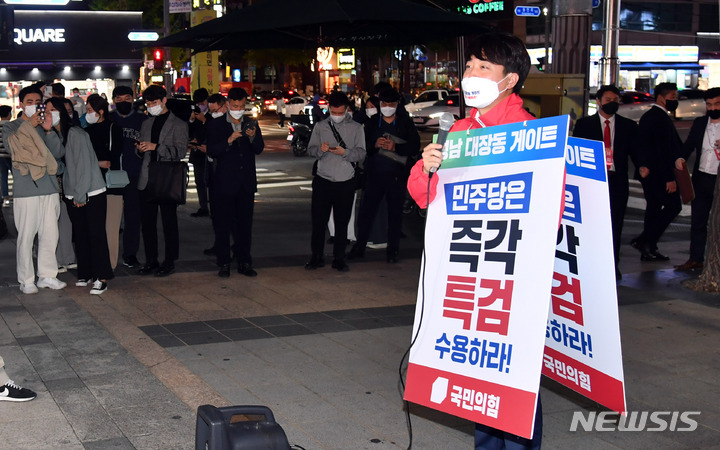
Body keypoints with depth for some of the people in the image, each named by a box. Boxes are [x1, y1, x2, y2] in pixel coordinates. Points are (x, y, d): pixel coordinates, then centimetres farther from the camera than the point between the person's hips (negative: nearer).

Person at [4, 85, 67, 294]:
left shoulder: (45, 126, 15)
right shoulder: (10, 127, 6)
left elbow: (59, 153, 2)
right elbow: (13, 148, -14)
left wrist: (49, 131, -12)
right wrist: (29, 125, -14)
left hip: (50, 188, 4)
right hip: (25, 189, -4)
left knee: (50, 235, 6)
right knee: (26, 236, -3)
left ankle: (47, 275, 17)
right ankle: (26, 279, 6)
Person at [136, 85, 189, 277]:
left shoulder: (178, 124, -1)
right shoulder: (146, 124, 18)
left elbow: (180, 151, -11)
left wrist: (156, 147, -19)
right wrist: (140, 149, -2)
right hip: (147, 180, 6)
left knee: (169, 223, 1)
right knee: (147, 222, 7)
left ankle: (170, 261, 10)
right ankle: (151, 261, 17)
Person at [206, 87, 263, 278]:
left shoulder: (251, 124, 10)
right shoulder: (216, 125, 1)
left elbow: (259, 149, 1)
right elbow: (211, 152, -9)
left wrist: (253, 137, -19)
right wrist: (229, 141, -23)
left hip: (246, 183, 3)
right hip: (225, 182, -3)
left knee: (245, 223, 8)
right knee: (223, 224, 1)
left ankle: (244, 263, 15)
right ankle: (224, 264, 8)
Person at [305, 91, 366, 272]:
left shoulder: (356, 128, 5)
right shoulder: (320, 127, 8)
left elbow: (361, 153, -2)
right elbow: (310, 150, 6)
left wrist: (344, 152, -20)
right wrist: (320, 149, -16)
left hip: (345, 182, -1)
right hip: (323, 180, 1)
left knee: (342, 223, 6)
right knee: (318, 220, 3)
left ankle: (339, 259, 16)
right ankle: (317, 257, 15)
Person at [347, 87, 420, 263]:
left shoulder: (406, 123, 4)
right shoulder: (372, 123, 8)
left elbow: (415, 147, -3)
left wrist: (395, 147, -18)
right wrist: (375, 144, -16)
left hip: (397, 175, -1)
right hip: (374, 174, 1)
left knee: (395, 213, 5)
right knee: (366, 211, 2)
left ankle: (392, 250, 15)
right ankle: (359, 247, 14)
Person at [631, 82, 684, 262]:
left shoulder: (648, 116, 16)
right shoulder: (661, 118, -16)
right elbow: (663, 150, -20)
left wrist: (677, 158, 4)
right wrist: (669, 178, -20)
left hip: (647, 171, 10)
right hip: (658, 173, -10)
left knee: (653, 207, 13)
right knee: (673, 206, -5)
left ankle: (648, 250, 15)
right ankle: (644, 240, -8)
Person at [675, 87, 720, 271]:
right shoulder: (699, 123, 10)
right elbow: (689, 145, 13)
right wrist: (681, 159, -5)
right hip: (702, 179, 5)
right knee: (698, 220, 9)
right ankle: (696, 259, 16)